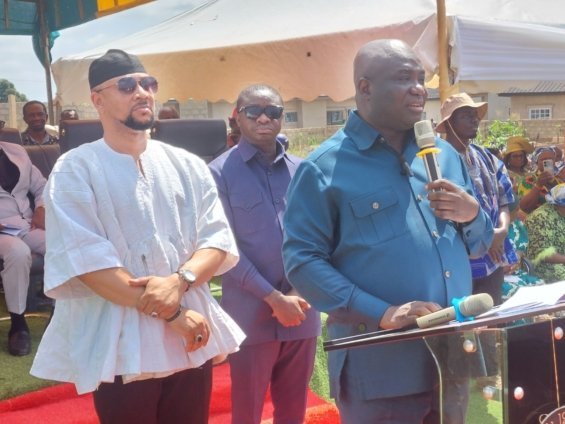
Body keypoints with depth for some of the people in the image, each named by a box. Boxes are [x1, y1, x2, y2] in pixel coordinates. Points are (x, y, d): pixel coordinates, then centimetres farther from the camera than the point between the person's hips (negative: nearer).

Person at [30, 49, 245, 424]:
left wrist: (179, 281, -20)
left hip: (191, 343, 4)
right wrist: (169, 313, -17)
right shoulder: (75, 171, -5)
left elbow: (218, 238, 1)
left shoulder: (187, 165, 8)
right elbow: (87, 260, -14)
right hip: (122, 349, -4)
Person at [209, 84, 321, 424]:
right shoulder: (220, 173, -5)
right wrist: (274, 298, -14)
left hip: (301, 314, 4)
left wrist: (299, 294, -8)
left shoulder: (301, 171, 6)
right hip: (251, 316, -3)